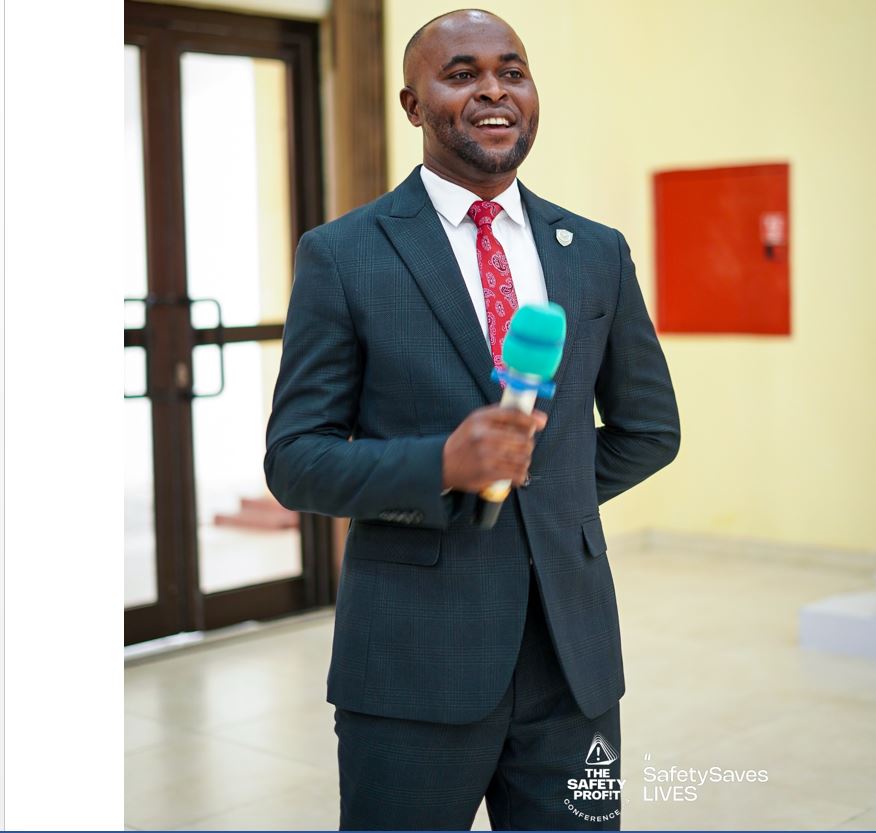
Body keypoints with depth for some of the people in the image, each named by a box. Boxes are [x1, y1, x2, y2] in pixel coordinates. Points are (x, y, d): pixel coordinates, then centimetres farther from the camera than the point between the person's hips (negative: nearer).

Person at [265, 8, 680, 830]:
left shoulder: (598, 253, 9)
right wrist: (442, 467, -20)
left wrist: (544, 495, 7)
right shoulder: (341, 255, -2)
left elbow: (648, 429, 19)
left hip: (572, 658, 4)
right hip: (414, 664, -3)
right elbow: (294, 461, -5)